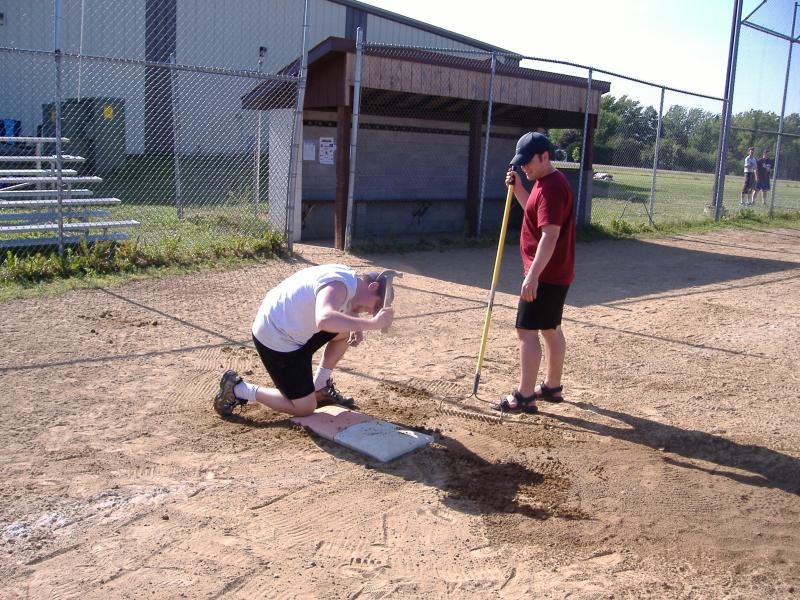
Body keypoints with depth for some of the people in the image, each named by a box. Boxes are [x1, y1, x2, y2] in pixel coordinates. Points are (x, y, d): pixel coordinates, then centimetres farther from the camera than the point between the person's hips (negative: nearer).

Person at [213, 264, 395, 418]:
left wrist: (357, 328, -1)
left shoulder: (348, 277, 2)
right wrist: (371, 323, -44)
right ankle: (237, 390, 9)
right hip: (274, 340, -9)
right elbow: (325, 320, -49)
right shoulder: (338, 285, -28)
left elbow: (346, 310, 21)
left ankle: (319, 389, 22)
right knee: (305, 408, -1)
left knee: (344, 330, 10)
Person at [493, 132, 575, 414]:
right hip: (556, 273, 11)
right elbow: (535, 212, 26)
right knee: (550, 328, 17)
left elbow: (550, 235, -27)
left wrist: (532, 276, -30)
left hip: (545, 274, -11)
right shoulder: (546, 182, 12)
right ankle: (552, 386, 29)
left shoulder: (552, 187, -21)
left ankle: (524, 396, -2)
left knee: (526, 331, -8)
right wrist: (518, 188, 11)